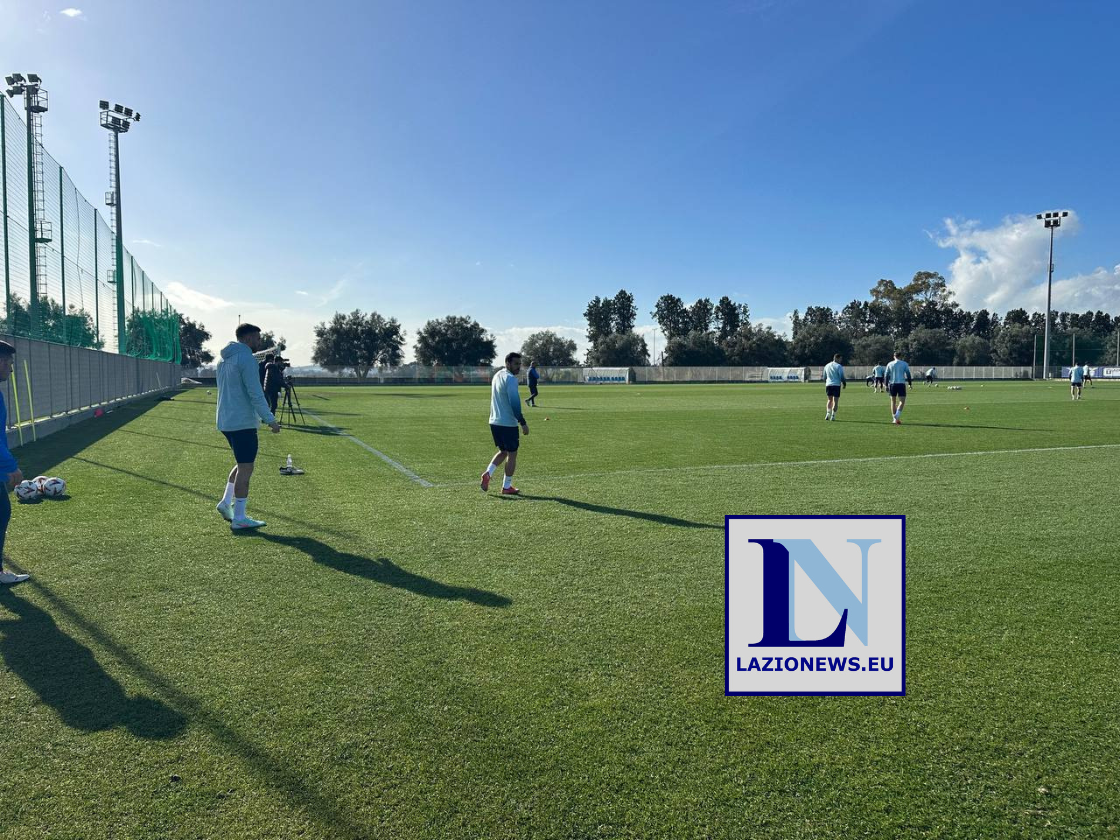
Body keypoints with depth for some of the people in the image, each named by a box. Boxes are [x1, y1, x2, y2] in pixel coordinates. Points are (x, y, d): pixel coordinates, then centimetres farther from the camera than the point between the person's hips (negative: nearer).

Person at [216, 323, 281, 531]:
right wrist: (270, 420, -16)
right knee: (245, 469, -3)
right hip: (243, 423, -9)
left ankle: (226, 503, 18)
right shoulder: (246, 358, -14)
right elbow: (255, 394, -20)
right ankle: (239, 519, 1)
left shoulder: (224, 359, 16)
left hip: (226, 421, 9)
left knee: (243, 464, 21)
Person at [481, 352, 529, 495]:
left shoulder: (497, 375, 13)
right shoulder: (510, 379, -16)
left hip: (494, 422, 8)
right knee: (512, 454, 5)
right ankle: (507, 487, 11)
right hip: (508, 423, -8)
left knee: (503, 451, 21)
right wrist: (523, 423, -19)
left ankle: (487, 473, 3)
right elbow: (514, 403, -22)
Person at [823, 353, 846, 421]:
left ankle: (828, 414, 2)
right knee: (835, 401, 2)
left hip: (828, 385, 5)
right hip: (836, 385, -5)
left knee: (829, 400, 16)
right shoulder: (839, 366, -6)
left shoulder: (827, 366, 11)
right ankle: (833, 416, -2)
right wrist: (844, 384, 6)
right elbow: (842, 377, -9)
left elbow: (824, 377, 15)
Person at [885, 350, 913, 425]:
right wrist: (910, 384, 11)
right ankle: (897, 416, -20)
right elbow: (908, 374, 2)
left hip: (892, 384, 2)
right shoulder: (904, 364, 2)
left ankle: (894, 418, 11)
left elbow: (887, 375, 6)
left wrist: (886, 385, 9)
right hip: (901, 384, -2)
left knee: (893, 401, 11)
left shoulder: (890, 364, 7)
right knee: (902, 401, 0)